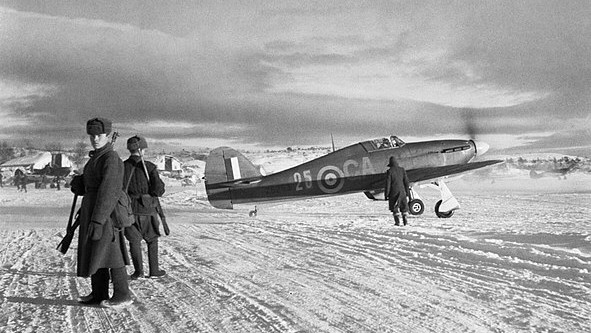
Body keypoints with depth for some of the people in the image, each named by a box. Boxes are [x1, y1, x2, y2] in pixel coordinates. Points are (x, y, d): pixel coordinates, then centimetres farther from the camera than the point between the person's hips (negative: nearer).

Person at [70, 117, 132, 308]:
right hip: (92, 208, 10)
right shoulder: (96, 157, 15)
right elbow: (88, 185, 20)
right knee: (93, 251, 13)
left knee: (109, 251, -7)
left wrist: (97, 221, -27)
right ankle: (99, 293, 22)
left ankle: (122, 296, -1)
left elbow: (108, 191, -23)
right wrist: (78, 183, -3)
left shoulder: (111, 158, -16)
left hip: (105, 211, -10)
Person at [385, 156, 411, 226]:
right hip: (402, 191, 3)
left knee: (395, 207, 5)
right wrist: (407, 193, 11)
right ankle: (405, 221, 7)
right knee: (404, 207, 13)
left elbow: (388, 184, -9)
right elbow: (406, 182, 5)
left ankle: (397, 222, 0)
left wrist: (387, 195, -3)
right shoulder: (402, 170, 4)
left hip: (394, 192, -3)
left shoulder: (389, 171, -8)